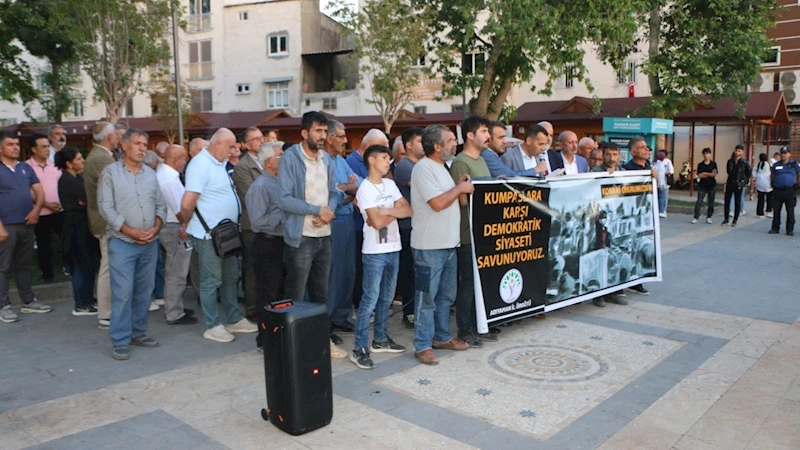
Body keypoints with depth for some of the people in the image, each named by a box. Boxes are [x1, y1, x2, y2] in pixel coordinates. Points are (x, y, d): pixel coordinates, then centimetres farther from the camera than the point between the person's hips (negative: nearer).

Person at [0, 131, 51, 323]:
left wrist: (36, 209, -9)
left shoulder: (26, 168, 11)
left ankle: (28, 301, 22)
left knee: (24, 265, 14)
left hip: (26, 225, 5)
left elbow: (39, 192, 10)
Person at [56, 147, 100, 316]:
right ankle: (81, 305, 5)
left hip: (84, 223, 9)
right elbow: (88, 197, -22)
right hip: (77, 225, -9)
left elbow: (85, 197, 6)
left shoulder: (77, 177, 14)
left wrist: (86, 200, -15)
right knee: (82, 264, -3)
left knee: (91, 263, 13)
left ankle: (88, 298, 24)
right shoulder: (67, 180, -15)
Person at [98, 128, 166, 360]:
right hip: (122, 242, -4)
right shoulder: (110, 172, -2)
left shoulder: (151, 174, 11)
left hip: (150, 243, 5)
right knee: (122, 293, -5)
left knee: (144, 290, 11)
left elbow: (161, 205, 11)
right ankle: (120, 341, 4)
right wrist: (131, 232, -14)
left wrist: (155, 228, -7)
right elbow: (106, 208, -8)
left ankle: (138, 332, 24)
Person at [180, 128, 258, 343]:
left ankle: (235, 320, 29)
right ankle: (212, 326, 14)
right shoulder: (201, 165, -18)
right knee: (211, 282, 2)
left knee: (230, 278, 17)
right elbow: (187, 204, -23)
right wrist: (187, 223, -7)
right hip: (209, 235, -9)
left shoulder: (218, 163, 12)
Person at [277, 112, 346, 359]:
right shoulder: (290, 158, -11)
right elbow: (284, 199, -18)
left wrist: (329, 212, -11)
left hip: (324, 236, 6)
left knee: (320, 293, 16)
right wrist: (317, 210, -17)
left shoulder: (326, 159, 9)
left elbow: (334, 193, 10)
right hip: (300, 238, -6)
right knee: (295, 296, 3)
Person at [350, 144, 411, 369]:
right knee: (370, 300, -5)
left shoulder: (390, 184, 11)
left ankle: (380, 339, 27)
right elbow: (377, 222, -18)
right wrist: (395, 212, -1)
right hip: (375, 252, -7)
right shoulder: (365, 189, -10)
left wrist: (386, 211, -11)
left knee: (386, 298, 14)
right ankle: (360, 349, 1)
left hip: (393, 249, 7)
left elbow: (408, 211, 3)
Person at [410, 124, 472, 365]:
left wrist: (460, 188, 5)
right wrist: (460, 188, -9)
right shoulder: (424, 168, -14)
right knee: (427, 297, -1)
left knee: (446, 295, 17)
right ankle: (422, 345, 8)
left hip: (449, 243, 9)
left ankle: (442, 337, 30)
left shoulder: (441, 166, 16)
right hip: (429, 245, -9)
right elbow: (437, 203, -21)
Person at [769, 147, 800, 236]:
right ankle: (775, 228, 13)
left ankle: (790, 229, 8)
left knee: (790, 212, 2)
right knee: (776, 211, 4)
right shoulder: (776, 165, 9)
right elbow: (772, 176, 20)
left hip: (790, 191, -2)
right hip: (777, 191, 2)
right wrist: (775, 183, 9)